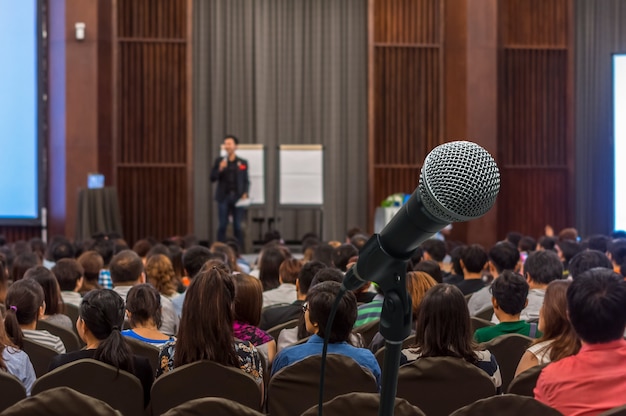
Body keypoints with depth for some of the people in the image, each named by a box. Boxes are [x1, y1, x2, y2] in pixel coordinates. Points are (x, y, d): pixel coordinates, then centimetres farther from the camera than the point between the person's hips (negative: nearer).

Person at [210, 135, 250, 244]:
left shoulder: (243, 162, 8)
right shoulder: (219, 161, 8)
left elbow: (246, 181, 10)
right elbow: (212, 178, 4)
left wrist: (245, 193, -6)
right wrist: (220, 169, -13)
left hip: (237, 197, 0)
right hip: (223, 197, 0)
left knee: (237, 226, 1)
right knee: (222, 225, 0)